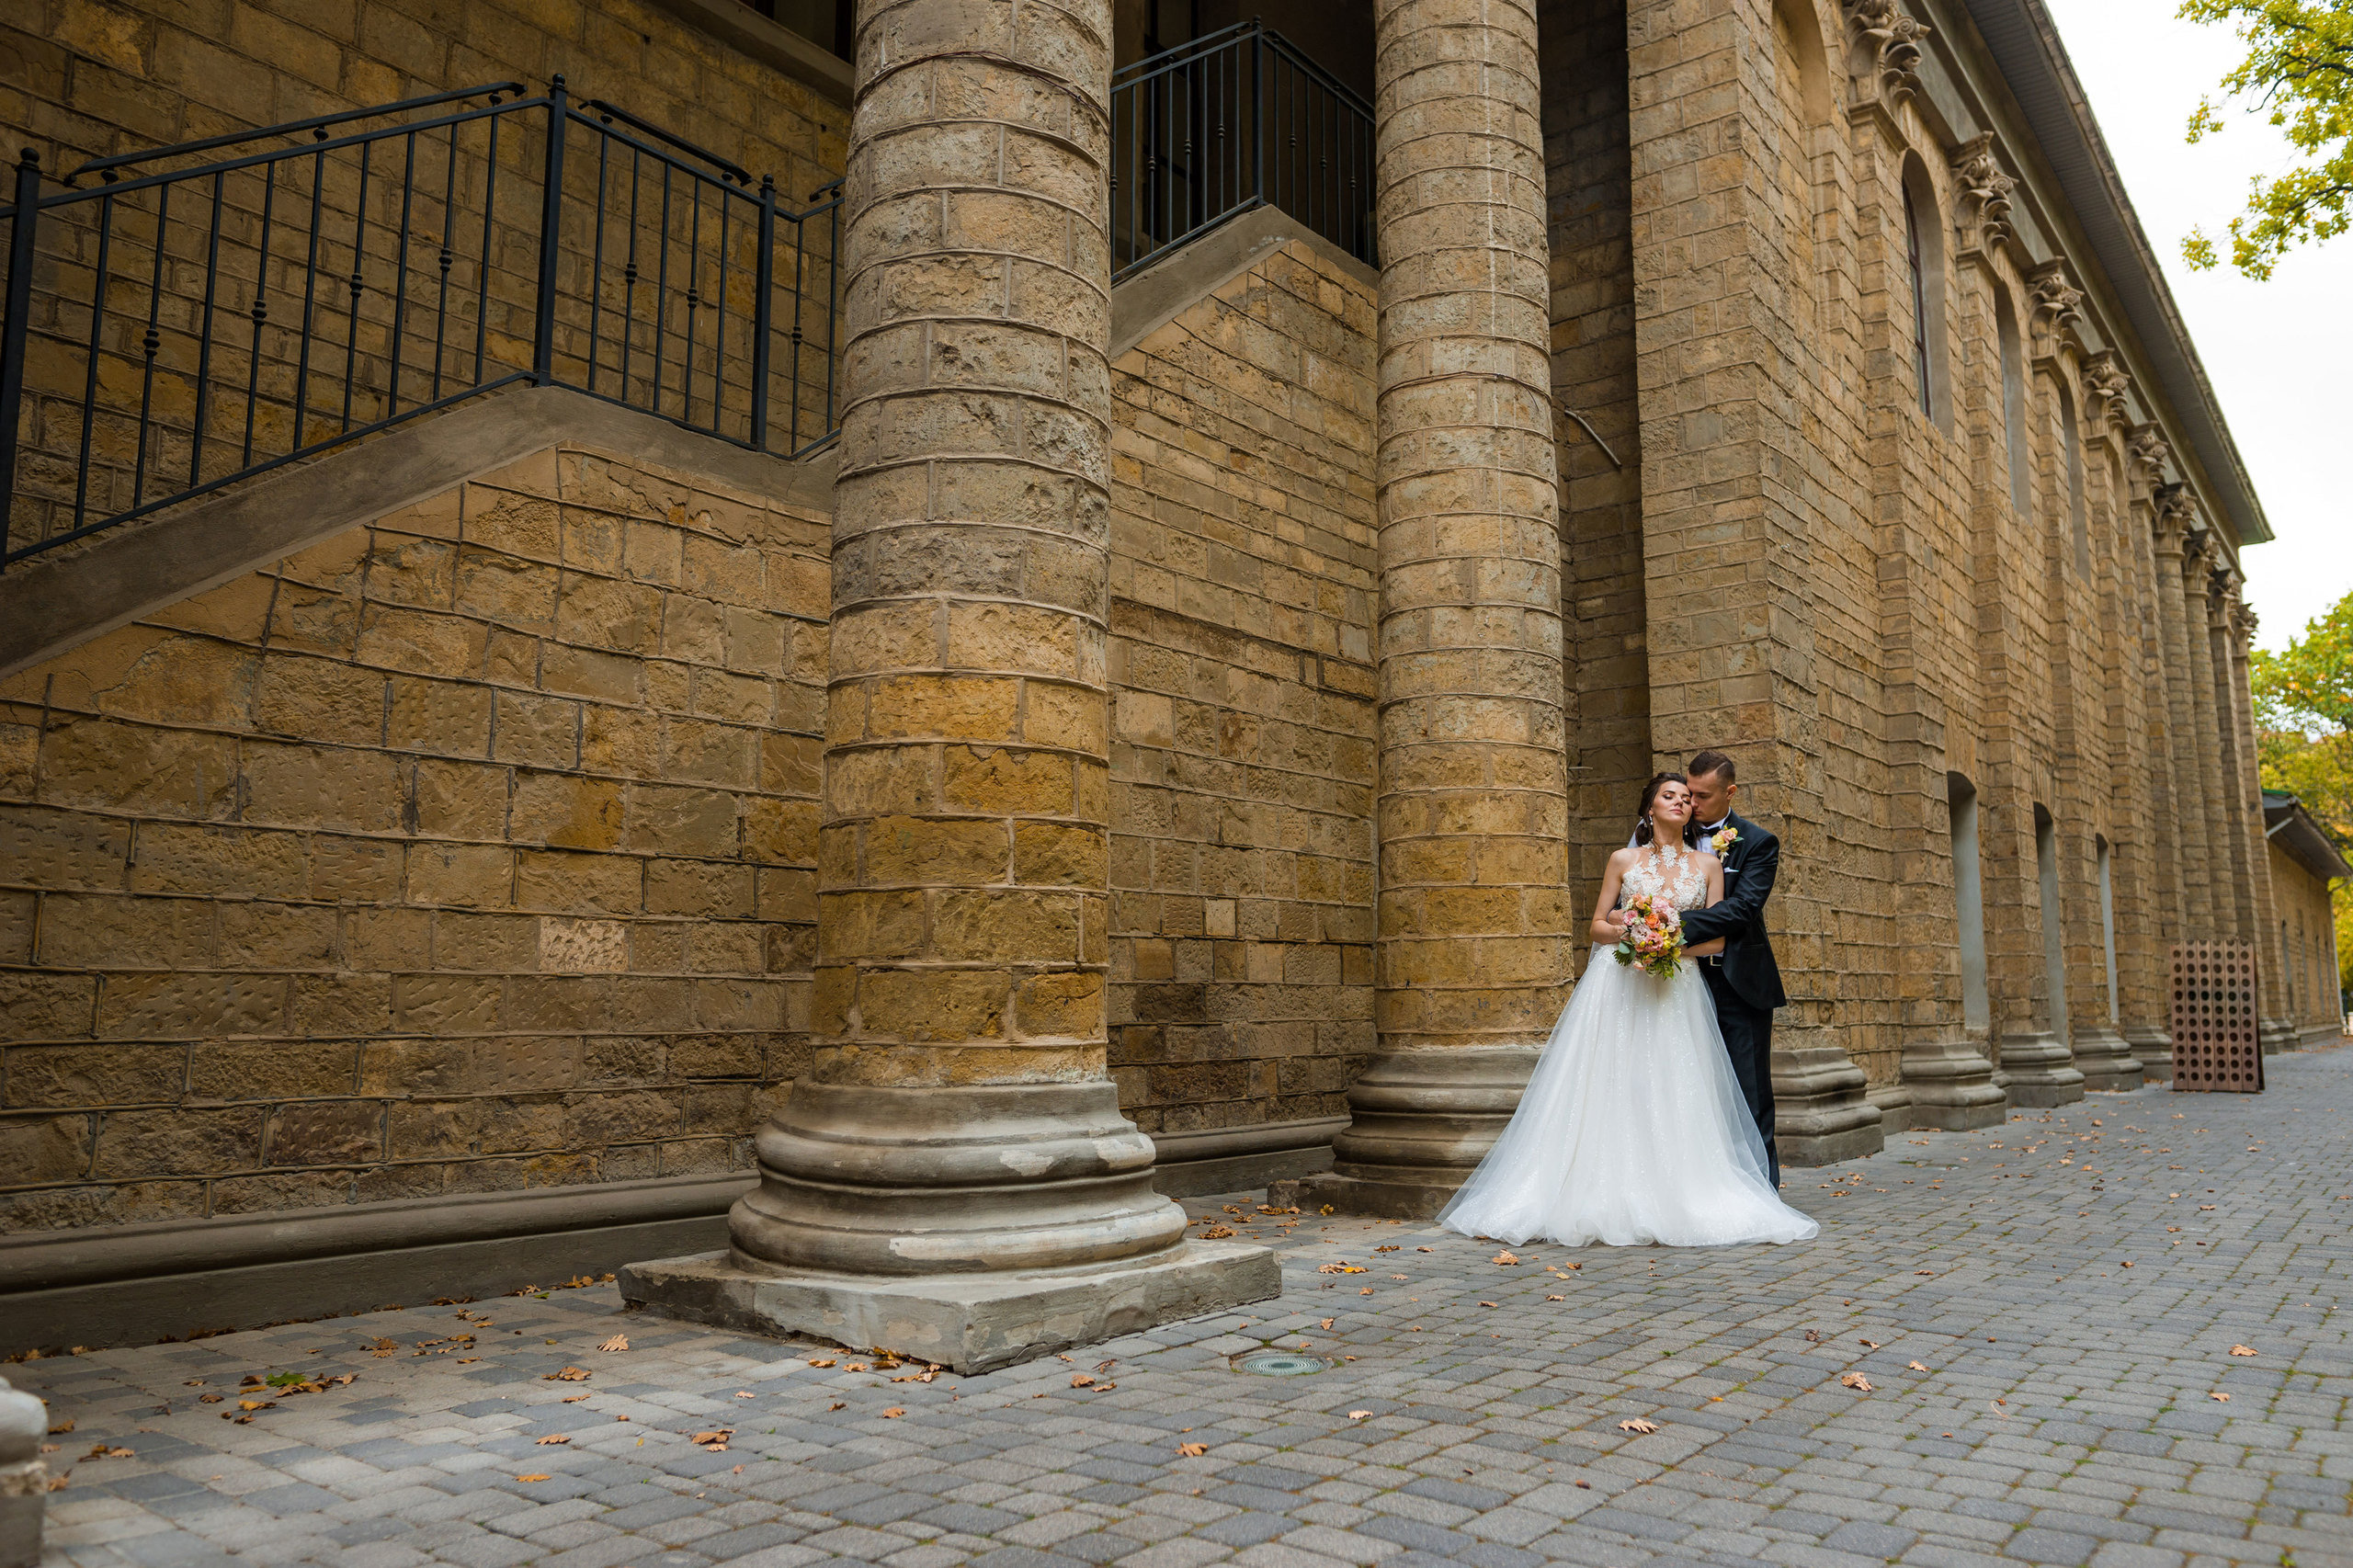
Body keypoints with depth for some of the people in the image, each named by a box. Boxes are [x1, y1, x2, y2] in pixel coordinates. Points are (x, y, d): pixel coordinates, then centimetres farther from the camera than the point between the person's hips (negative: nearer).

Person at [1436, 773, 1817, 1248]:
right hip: (1619, 989, 0)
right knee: (1609, 1092, -5)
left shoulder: (1708, 865, 9)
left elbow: (1717, 939, 4)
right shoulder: (1624, 861, 8)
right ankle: (1603, 1198, -1)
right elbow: (1598, 926, 9)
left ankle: (1669, 1204, 1)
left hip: (1677, 992, 1)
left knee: (1672, 1096, -5)